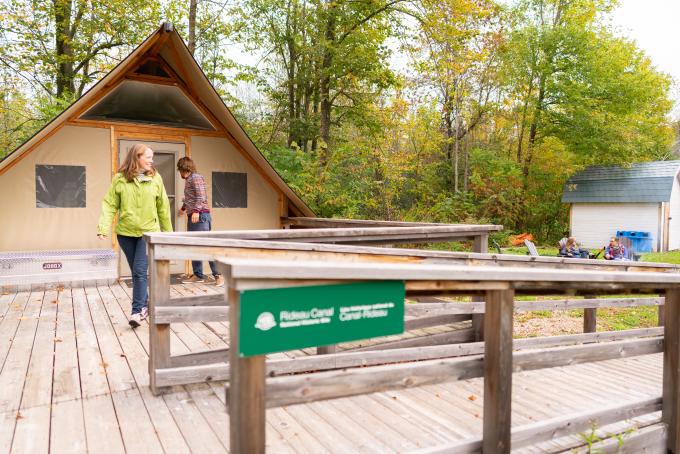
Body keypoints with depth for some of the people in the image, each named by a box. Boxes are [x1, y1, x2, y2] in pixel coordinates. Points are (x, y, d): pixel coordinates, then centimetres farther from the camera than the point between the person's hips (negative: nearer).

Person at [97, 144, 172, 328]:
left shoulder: (155, 178, -2)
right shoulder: (120, 179, -3)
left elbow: (163, 207, 4)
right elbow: (110, 205, -3)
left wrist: (168, 231, 8)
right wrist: (103, 227, -15)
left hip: (148, 232, -1)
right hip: (126, 232, 2)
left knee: (140, 271, -10)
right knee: (136, 272, 13)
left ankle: (138, 311, -2)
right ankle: (145, 304, 31)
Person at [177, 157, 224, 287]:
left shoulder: (196, 177, -6)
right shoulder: (188, 179, 21)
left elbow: (201, 196, -18)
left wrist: (196, 210, -29)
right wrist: (183, 208, 52)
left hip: (200, 215, -9)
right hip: (192, 216, 9)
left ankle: (218, 275, -13)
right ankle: (198, 275, 14)